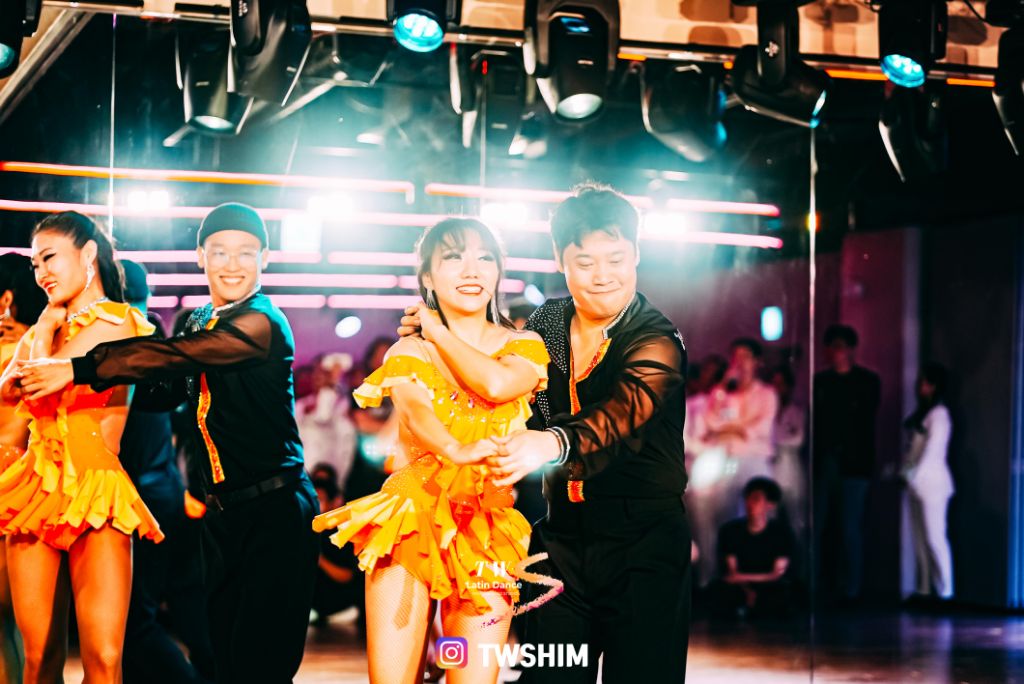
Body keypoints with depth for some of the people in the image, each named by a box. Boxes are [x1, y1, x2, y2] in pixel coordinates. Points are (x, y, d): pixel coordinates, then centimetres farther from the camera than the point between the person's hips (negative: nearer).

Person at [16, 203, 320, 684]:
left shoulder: (262, 323, -14)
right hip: (221, 513, 8)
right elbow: (166, 392, 18)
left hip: (274, 510, -8)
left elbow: (174, 356, -24)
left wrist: (78, 369, -24)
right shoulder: (199, 322, 13)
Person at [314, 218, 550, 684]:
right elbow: (414, 411, -16)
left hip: (486, 530, 0)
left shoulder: (523, 346, 7)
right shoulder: (408, 352, 6)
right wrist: (457, 452, -39)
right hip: (412, 520, 0)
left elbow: (497, 385, -17)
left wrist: (438, 332, -2)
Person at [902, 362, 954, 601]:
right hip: (916, 483, 8)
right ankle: (924, 589, 10)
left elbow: (932, 450, -14)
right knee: (919, 538, 7)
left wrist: (913, 475, -14)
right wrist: (904, 472, 6)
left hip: (932, 483, -8)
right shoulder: (920, 412, 15)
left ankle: (945, 591, -4)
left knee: (934, 538, -8)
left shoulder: (939, 414, -10)